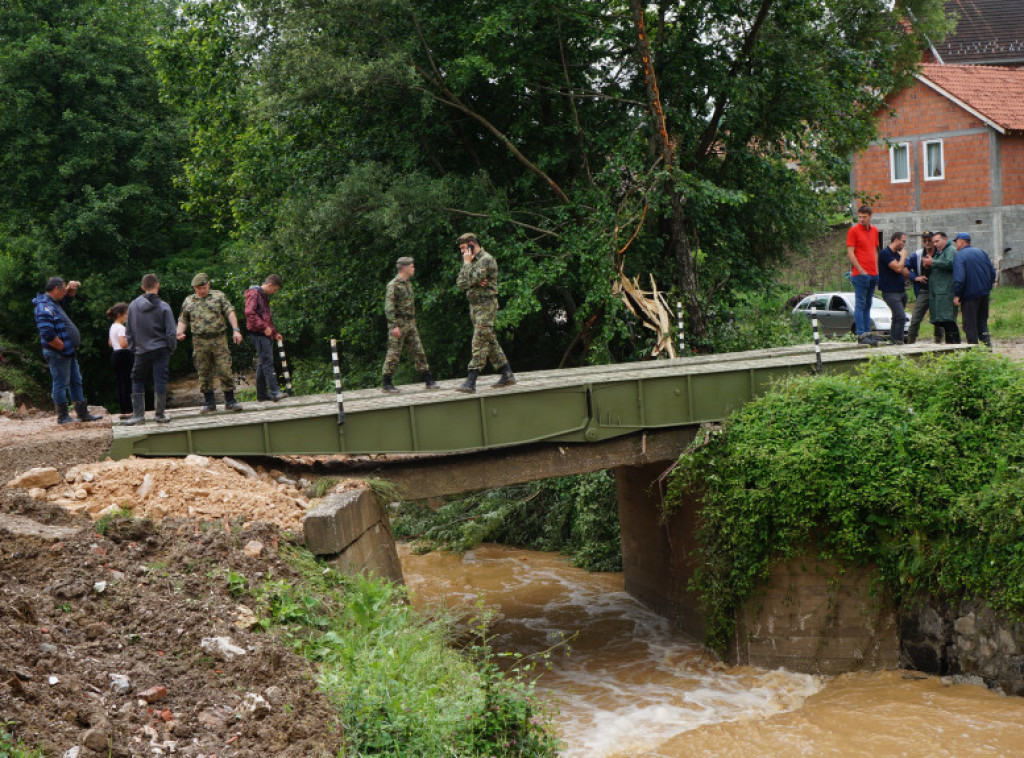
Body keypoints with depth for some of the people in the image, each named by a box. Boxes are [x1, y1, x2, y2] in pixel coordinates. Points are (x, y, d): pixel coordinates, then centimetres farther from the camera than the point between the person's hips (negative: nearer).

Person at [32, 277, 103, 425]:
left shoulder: (55, 303, 14)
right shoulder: (44, 307, -18)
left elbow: (68, 297, 34)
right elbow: (47, 334, -27)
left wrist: (72, 287, 11)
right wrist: (63, 347, -18)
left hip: (69, 353, 11)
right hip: (58, 354, -11)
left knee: (76, 382, 14)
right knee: (60, 385, -3)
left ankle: (83, 414, 20)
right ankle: (62, 417, 4)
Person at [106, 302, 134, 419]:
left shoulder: (112, 327, 15)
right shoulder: (121, 328, -15)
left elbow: (110, 343, 25)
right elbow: (123, 344, -25)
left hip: (115, 356, 10)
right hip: (124, 355, -10)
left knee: (120, 384, 10)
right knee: (127, 383, -7)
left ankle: (123, 411, 12)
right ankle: (128, 411, -7)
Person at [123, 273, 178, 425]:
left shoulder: (133, 306, 0)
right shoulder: (163, 307, -9)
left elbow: (128, 330, 6)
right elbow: (171, 332, -8)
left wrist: (133, 347, 16)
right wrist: (172, 349, 5)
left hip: (141, 350, 2)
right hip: (161, 350, -2)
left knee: (137, 380, 13)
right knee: (160, 381, 1)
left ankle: (138, 413, 9)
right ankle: (160, 414, 5)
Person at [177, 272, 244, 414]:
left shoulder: (219, 296, 6)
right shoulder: (188, 301, 13)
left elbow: (230, 312, 1)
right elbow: (183, 320, 18)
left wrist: (236, 330, -10)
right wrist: (179, 332, -2)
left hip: (219, 340, -2)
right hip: (199, 342, 2)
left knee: (225, 370, -6)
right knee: (204, 373, 4)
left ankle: (230, 401, 1)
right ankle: (209, 403, 12)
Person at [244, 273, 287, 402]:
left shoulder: (265, 296, 23)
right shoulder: (253, 294, -8)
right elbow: (249, 313, -20)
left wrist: (275, 332, 23)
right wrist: (264, 327, -21)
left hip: (265, 334, 10)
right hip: (258, 333, -10)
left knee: (263, 363, 10)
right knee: (267, 361, -17)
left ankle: (262, 394, 14)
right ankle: (274, 392, -24)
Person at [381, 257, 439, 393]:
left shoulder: (408, 283, 16)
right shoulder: (394, 285, -11)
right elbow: (389, 307, -17)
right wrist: (394, 325, -23)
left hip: (410, 324, 8)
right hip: (399, 324, -8)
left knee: (418, 351, 7)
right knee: (394, 353, -4)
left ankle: (428, 380, 10)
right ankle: (386, 384, 3)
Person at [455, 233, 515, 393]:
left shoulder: (486, 259, -11)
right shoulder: (472, 261, 18)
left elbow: (472, 280, -22)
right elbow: (460, 283, 9)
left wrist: (467, 263, -10)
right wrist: (476, 283, -9)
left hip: (486, 305, -10)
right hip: (475, 305, 10)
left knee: (480, 342, -13)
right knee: (490, 341, 12)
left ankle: (471, 381, -18)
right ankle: (507, 375, 18)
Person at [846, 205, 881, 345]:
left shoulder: (874, 230, 15)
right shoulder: (853, 230, -5)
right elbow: (850, 253, -9)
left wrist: (876, 269, 12)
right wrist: (861, 271, -13)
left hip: (873, 274, 7)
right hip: (860, 274, -7)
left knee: (867, 305, 11)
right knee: (860, 305, -7)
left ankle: (867, 333, 14)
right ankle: (861, 335, -8)